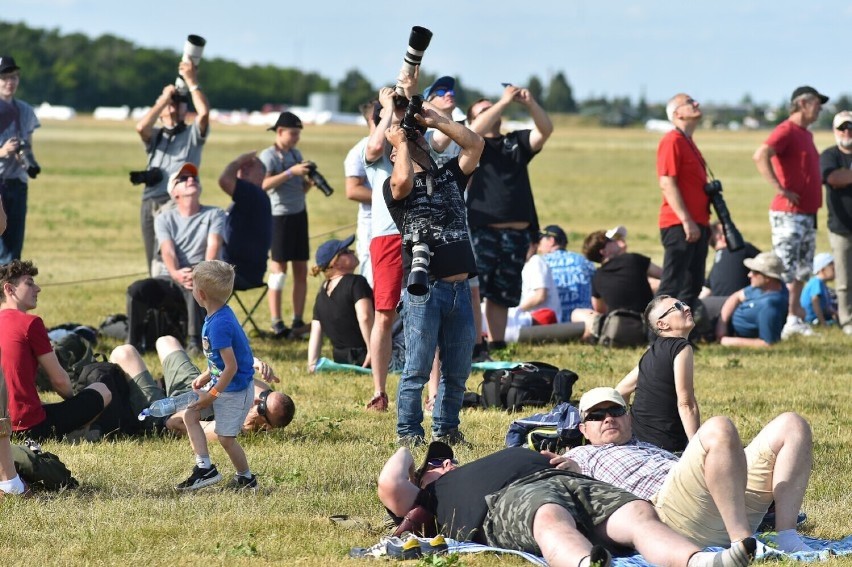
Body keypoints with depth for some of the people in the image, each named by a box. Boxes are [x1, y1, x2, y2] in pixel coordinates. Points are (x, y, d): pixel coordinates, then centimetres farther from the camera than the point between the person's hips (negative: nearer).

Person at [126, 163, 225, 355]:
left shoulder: (214, 215, 10)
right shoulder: (165, 218, 13)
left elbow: (213, 247, -8)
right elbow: (167, 250, -6)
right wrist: (176, 273, -29)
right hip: (169, 280, 2)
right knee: (137, 289, -28)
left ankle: (195, 342, -37)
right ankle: (134, 343, -15)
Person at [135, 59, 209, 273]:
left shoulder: (192, 134, 13)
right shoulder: (155, 136, 22)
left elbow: (204, 112, -7)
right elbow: (141, 127, -1)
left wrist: (192, 81, -2)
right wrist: (165, 97, 4)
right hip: (150, 205, 4)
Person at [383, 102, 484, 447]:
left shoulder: (449, 176, 20)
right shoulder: (395, 187, 3)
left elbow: (474, 144, 12)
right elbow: (403, 180, -20)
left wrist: (435, 121, 7)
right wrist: (400, 142, -5)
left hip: (459, 288, 5)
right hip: (423, 290, -5)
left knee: (457, 370, 9)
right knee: (417, 369, -3)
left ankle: (446, 428, 21)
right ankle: (408, 432, 6)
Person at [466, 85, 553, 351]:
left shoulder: (517, 142, 19)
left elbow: (545, 130, 5)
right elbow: (477, 130, -14)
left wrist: (530, 103, -11)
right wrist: (504, 101, -16)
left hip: (517, 234, 4)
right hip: (481, 231, -4)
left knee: (501, 296, 11)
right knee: (473, 290, -14)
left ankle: (496, 345, 17)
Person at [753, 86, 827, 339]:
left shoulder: (806, 134, 16)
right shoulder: (786, 131, -13)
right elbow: (760, 156, -28)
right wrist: (780, 189, -25)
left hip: (807, 212, 10)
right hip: (788, 212, -10)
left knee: (802, 270, 14)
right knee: (785, 270, -9)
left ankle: (794, 318, 20)